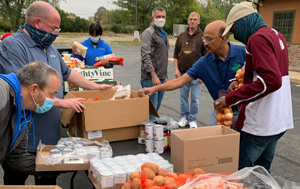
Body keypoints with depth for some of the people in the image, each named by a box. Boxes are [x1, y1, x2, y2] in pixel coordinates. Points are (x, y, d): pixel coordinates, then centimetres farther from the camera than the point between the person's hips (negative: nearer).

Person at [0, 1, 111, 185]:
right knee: (16, 182, 11)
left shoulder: (50, 48, 11)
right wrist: (62, 102, -23)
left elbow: (67, 73, 24)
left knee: (49, 180, 18)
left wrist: (95, 87, 18)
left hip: (50, 134, 8)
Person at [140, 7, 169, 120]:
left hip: (161, 78, 8)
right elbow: (145, 57, -17)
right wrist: (154, 76, -21)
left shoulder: (164, 34, 20)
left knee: (157, 108, 13)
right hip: (150, 78, -8)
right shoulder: (148, 33, -8)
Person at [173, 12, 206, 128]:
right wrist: (176, 69, 2)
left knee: (195, 98, 2)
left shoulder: (202, 36, -1)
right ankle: (184, 117, 24)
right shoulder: (181, 36, 10)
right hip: (182, 72, 3)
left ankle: (193, 120, 15)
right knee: (183, 97, 11)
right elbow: (176, 54, 13)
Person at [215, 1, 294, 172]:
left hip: (259, 124, -9)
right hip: (280, 121, 9)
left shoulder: (258, 38, -15)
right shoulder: (276, 35, 13)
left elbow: (272, 81, -25)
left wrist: (230, 99, -22)